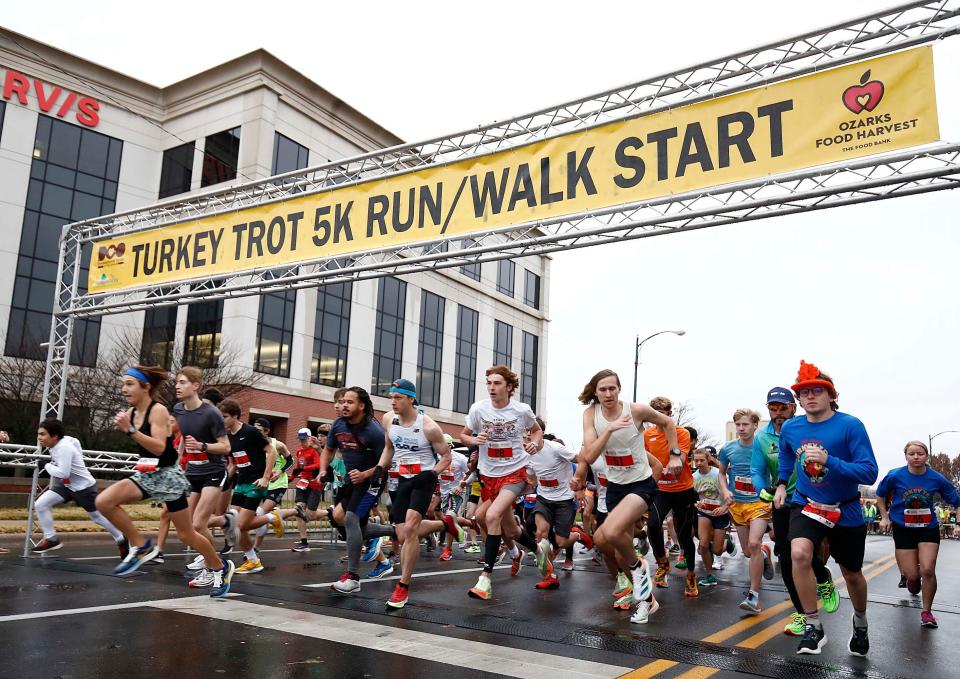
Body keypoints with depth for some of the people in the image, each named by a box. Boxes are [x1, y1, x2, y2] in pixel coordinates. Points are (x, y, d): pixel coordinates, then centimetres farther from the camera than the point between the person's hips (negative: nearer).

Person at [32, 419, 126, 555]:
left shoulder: (64, 447, -28)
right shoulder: (54, 445, -2)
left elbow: (63, 473, -32)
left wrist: (47, 466, -17)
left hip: (84, 487, -8)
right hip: (66, 486, 8)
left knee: (98, 517, 6)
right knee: (40, 505, -7)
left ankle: (122, 540, 25)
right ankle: (51, 539, 6)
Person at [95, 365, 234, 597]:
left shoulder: (158, 410, -17)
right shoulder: (131, 413, 3)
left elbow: (159, 448, -28)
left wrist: (130, 430, -32)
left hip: (168, 475, -7)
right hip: (146, 475, 7)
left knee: (186, 534, 3)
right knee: (104, 502, -16)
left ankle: (221, 567, 25)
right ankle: (141, 547, -1)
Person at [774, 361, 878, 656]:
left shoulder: (851, 426, -18)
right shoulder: (790, 428, -5)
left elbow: (869, 473, -24)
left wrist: (828, 461, -36)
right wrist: (781, 484, 10)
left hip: (846, 511, -1)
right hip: (806, 505, 2)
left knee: (852, 575, 17)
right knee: (799, 553, -27)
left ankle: (860, 623, 49)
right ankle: (814, 627, -11)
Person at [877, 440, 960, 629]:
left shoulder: (936, 478, -12)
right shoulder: (895, 476, -13)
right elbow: (880, 495, 6)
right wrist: (885, 517, 3)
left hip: (928, 528, 0)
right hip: (903, 529, 0)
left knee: (928, 570, -12)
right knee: (912, 575, -1)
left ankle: (926, 611, 8)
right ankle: (913, 579, 39)